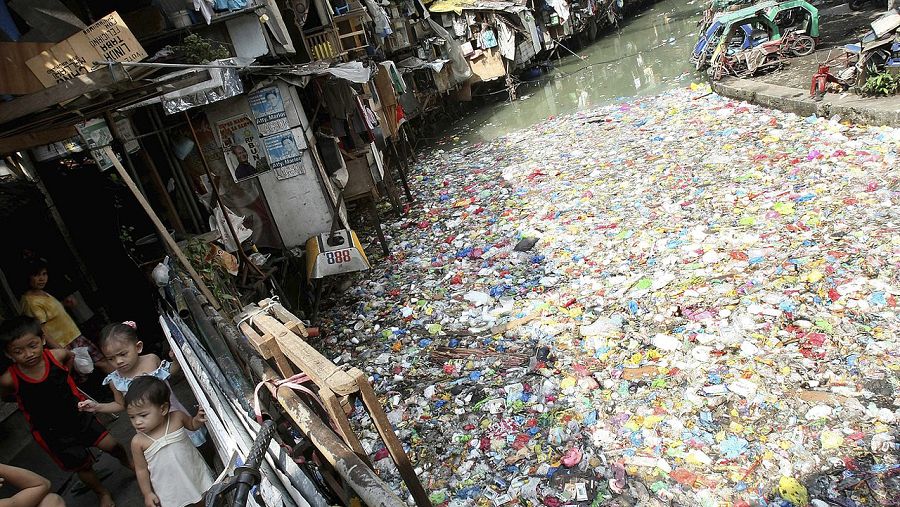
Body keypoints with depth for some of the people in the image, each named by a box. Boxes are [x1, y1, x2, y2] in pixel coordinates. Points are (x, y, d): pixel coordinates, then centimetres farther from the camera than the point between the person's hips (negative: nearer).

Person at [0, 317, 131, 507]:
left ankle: (127, 463, 42)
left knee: (112, 445, 7)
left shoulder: (57, 356, -19)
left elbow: (71, 356, 6)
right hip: (50, 432, -2)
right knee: (83, 465, 12)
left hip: (78, 415, 2)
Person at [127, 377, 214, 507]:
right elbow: (141, 469, -6)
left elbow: (192, 425, 5)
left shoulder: (177, 417, -18)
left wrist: (198, 419, -16)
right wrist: (147, 494, -2)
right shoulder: (138, 442, -19)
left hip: (195, 471, 2)